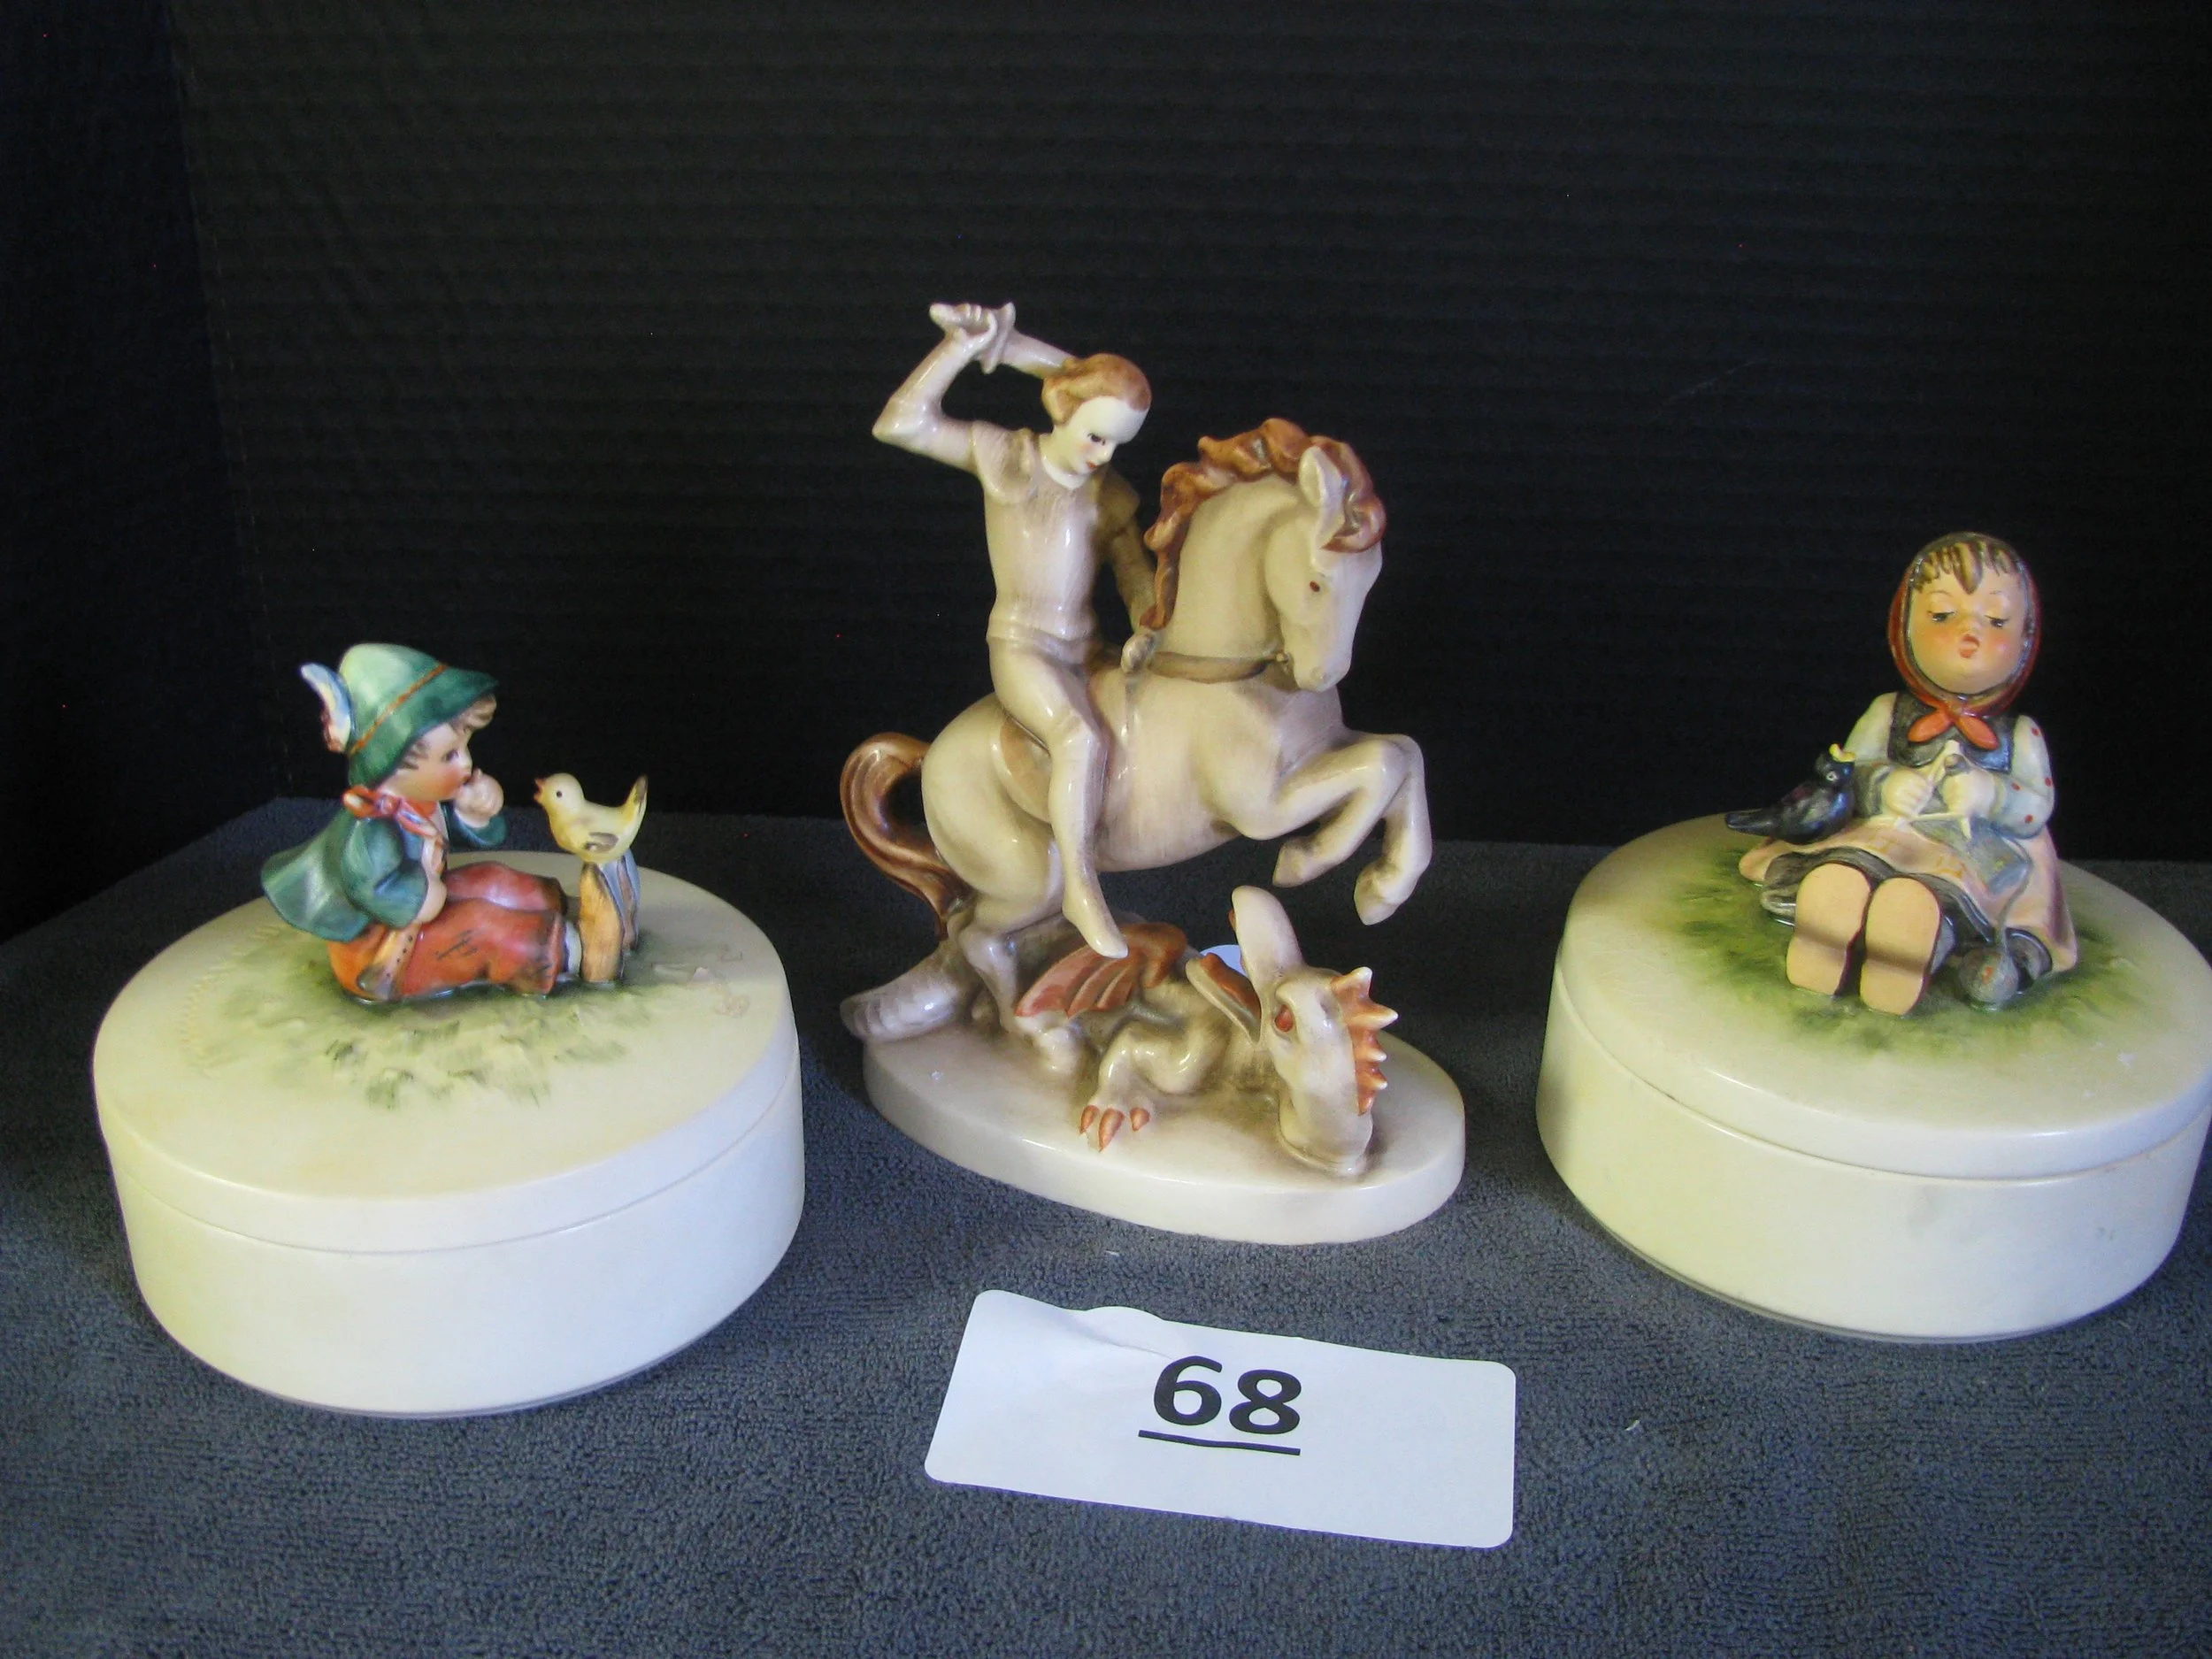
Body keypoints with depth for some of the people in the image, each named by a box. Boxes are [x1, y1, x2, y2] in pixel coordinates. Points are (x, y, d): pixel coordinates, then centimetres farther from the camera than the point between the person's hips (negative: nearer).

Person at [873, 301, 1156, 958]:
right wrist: (962, 345, -16)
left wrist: (1143, 633, -9)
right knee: (1082, 740, -33)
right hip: (1019, 647, -6)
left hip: (1085, 655, 6)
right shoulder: (1002, 456, -3)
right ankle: (1081, 889, -25)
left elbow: (1137, 577, 12)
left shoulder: (1112, 495, 9)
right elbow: (901, 423, -13)